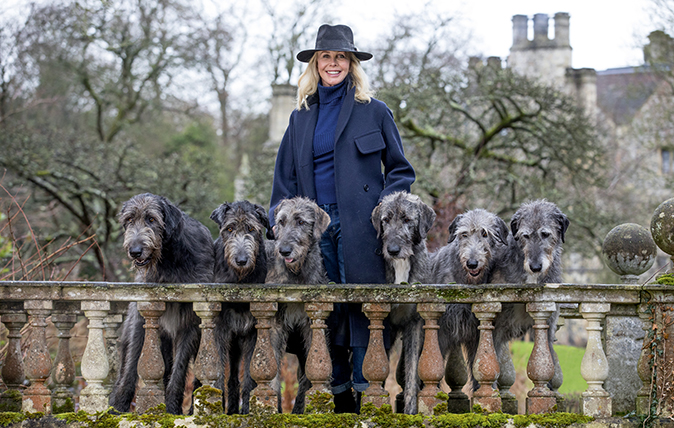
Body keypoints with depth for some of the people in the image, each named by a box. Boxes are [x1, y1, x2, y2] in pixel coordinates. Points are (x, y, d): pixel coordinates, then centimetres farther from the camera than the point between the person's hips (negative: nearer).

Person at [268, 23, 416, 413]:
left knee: (364, 309, -8)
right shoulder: (301, 118, 17)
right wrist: (278, 227, 7)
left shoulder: (375, 112, 7)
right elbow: (285, 181, 18)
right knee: (326, 312, 4)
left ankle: (366, 395, -3)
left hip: (360, 229, -3)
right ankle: (339, 394, 12)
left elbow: (400, 170, 9)